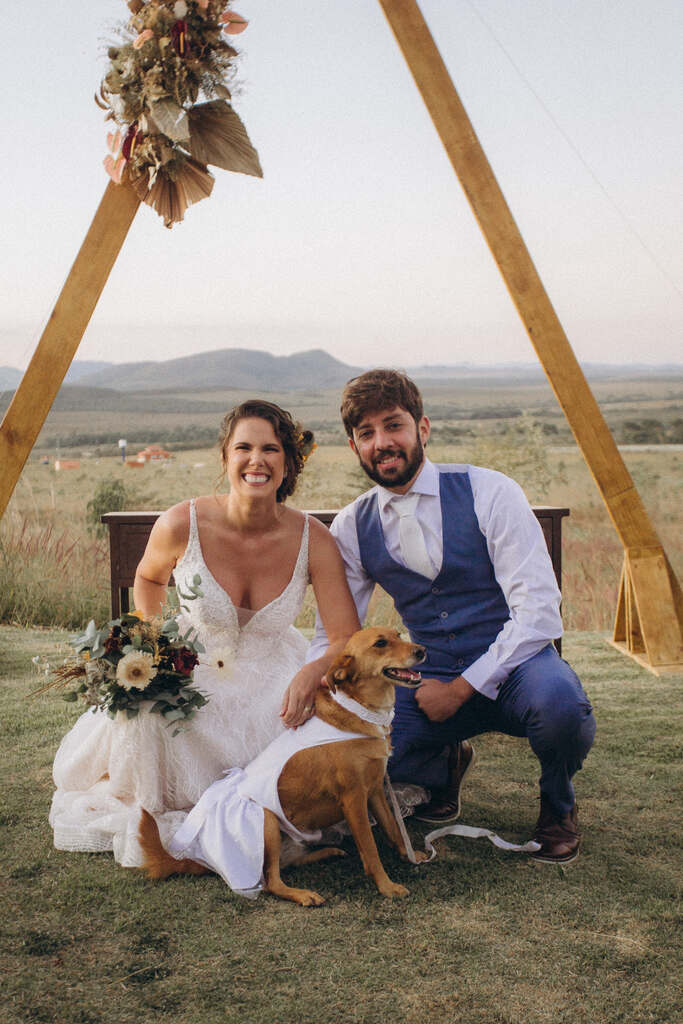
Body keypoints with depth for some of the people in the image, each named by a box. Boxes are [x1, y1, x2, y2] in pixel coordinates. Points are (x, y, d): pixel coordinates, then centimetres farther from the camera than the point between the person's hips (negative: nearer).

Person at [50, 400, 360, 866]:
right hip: (191, 672, -1)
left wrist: (313, 672, -39)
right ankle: (152, 815, 4)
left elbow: (348, 639, -17)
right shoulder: (181, 525, -18)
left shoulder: (313, 539, -18)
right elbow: (148, 578, 7)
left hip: (271, 679, 2)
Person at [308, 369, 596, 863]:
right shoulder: (352, 527, 0)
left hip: (512, 664, -3)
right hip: (430, 678, 3)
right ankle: (445, 766, 13)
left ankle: (557, 805, 1)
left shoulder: (489, 493, -12)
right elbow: (334, 632, 3)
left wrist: (461, 689, -20)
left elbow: (538, 611, -17)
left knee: (558, 702, -38)